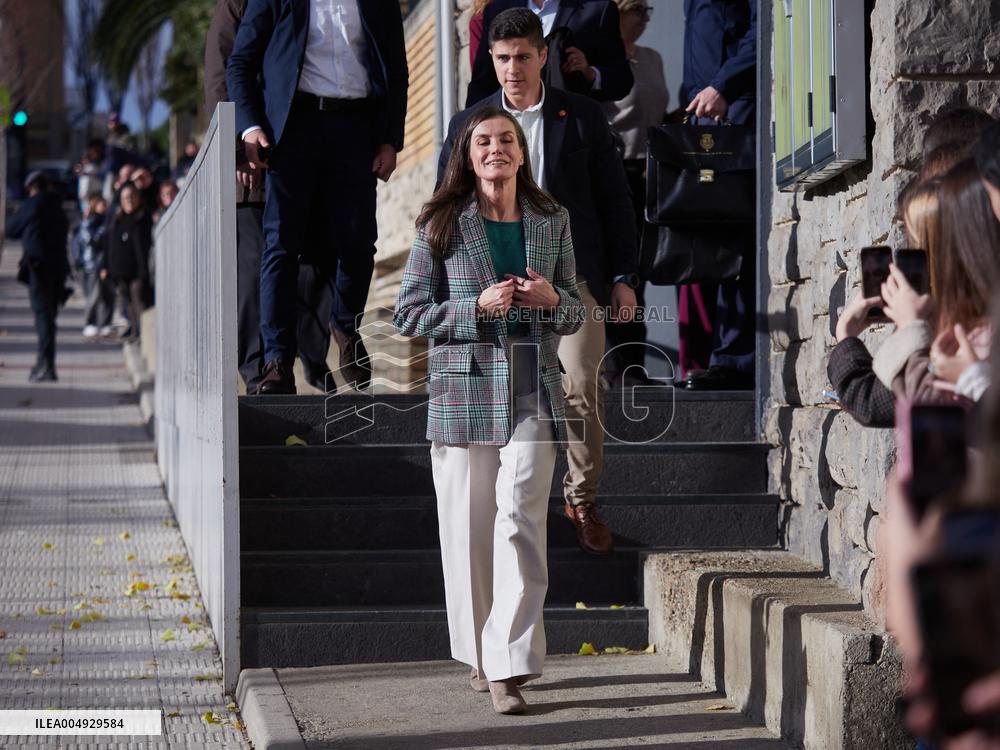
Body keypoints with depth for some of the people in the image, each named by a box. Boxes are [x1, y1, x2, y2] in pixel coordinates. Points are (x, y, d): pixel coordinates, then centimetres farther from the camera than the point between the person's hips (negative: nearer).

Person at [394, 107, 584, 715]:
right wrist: (479, 307, -12)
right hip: (463, 390, 0)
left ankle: (511, 666, -13)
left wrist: (551, 299, -6)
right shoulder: (442, 225, 4)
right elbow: (408, 314, 1)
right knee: (468, 526, 3)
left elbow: (576, 314, 17)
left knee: (521, 516, -13)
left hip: (532, 391, 0)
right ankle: (482, 654, 20)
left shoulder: (553, 221, 11)